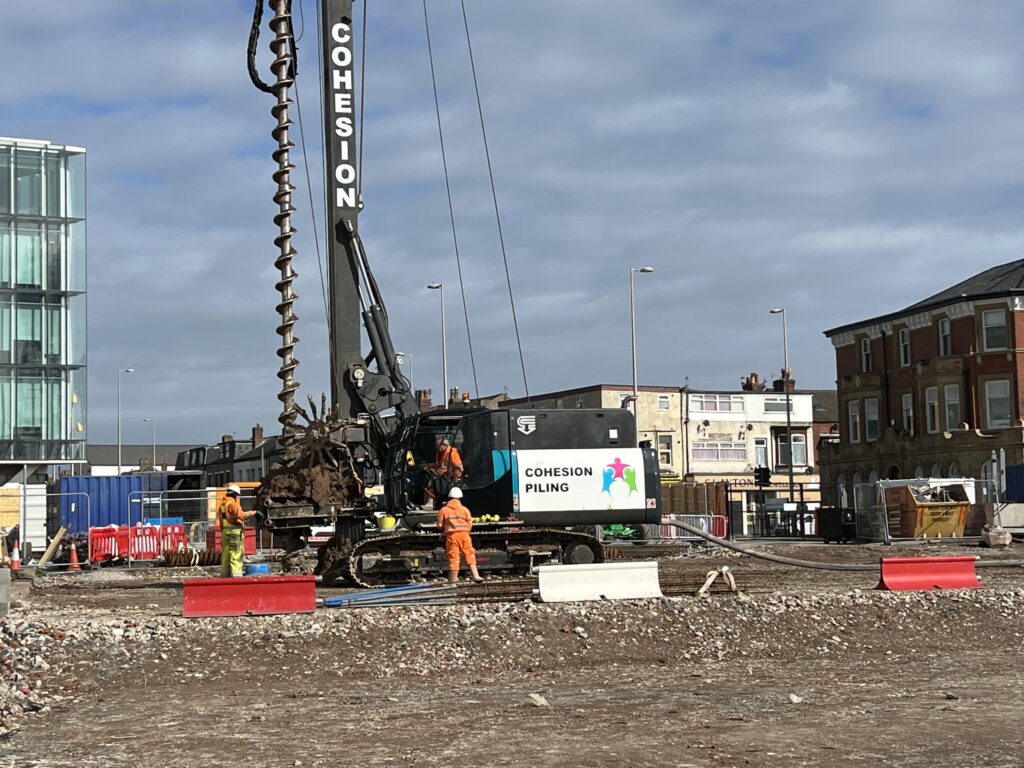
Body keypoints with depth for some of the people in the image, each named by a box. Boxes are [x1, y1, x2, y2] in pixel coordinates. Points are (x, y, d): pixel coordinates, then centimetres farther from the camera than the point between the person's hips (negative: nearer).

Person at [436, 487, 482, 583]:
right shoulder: (465, 509, 7)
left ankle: (453, 579, 3)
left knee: (453, 557, 3)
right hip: (464, 534, 0)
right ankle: (476, 576, -7)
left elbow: (440, 525, 4)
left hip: (451, 535, 0)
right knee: (469, 555, 3)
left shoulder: (444, 510, 5)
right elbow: (470, 524, 6)